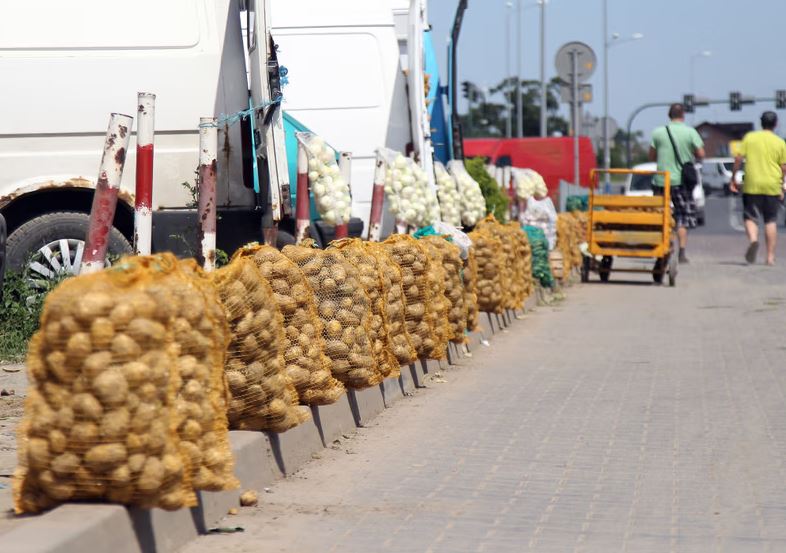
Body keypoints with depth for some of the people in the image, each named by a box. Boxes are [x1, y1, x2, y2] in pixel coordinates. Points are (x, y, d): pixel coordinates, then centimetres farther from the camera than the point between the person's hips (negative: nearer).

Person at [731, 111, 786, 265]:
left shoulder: (749, 137, 2)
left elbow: (738, 158, -3)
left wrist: (734, 179, 6)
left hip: (752, 185, -1)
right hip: (772, 186, 1)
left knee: (750, 217, 4)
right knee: (771, 221, 9)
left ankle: (753, 239, -27)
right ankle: (770, 256, 7)